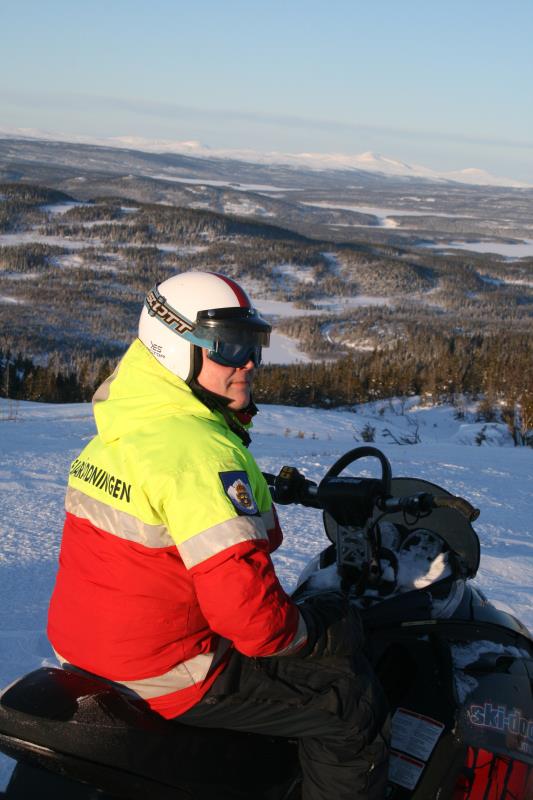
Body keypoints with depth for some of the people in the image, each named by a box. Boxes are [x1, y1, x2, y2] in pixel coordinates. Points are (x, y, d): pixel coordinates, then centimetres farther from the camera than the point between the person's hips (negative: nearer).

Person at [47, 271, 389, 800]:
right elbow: (243, 599, -28)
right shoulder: (203, 449, -24)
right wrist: (310, 631, -9)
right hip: (168, 672, -10)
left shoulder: (113, 434, 8)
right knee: (351, 702, -3)